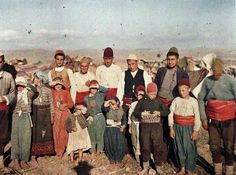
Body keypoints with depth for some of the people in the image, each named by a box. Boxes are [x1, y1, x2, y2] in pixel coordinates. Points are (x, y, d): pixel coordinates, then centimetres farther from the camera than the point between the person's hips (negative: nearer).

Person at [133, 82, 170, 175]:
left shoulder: (159, 101, 2)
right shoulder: (142, 101, 2)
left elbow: (167, 111, 3)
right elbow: (135, 112, 3)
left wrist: (159, 113, -14)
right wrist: (142, 114, -15)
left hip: (157, 127, 0)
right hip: (145, 126, 1)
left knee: (158, 146, 3)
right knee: (145, 146, 10)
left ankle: (158, 167, 20)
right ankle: (146, 167, 26)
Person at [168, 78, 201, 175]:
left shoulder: (193, 101, -5)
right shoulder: (176, 100, 1)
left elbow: (197, 117, -5)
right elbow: (171, 114, 1)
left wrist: (195, 131, -7)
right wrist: (171, 128, 0)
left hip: (188, 128, -2)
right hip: (177, 127, 3)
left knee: (189, 149, 2)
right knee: (180, 148, 11)